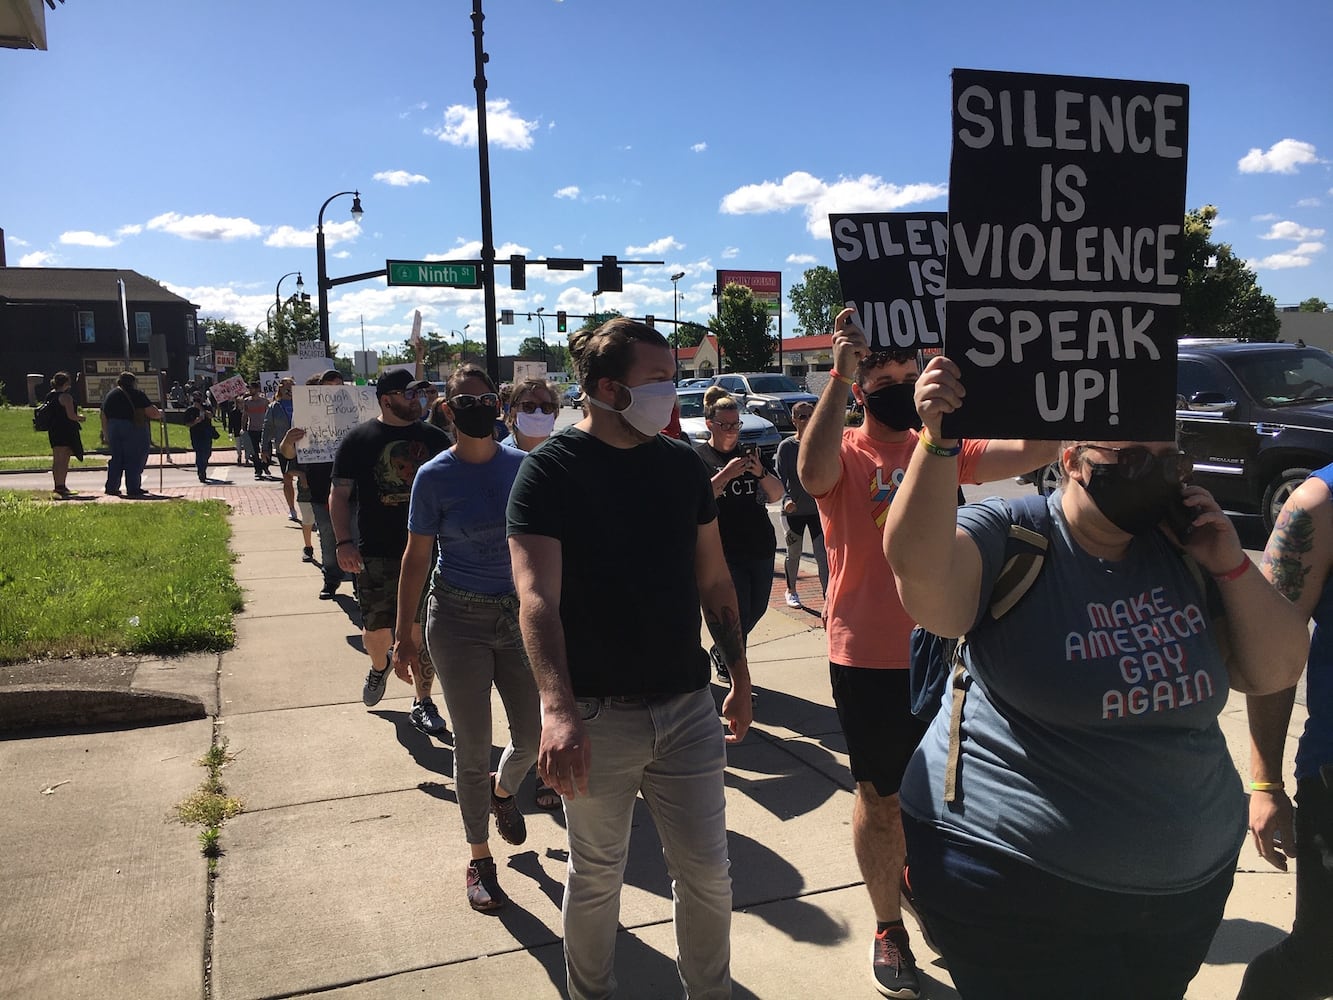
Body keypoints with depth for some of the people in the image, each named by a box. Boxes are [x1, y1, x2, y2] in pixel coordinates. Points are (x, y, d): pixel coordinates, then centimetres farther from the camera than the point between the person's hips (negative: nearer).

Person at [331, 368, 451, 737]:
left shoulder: (434, 438, 6)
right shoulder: (359, 439, -1)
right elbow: (339, 494, 0)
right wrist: (343, 542, -11)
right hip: (377, 554, -1)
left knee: (422, 630, 4)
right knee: (376, 629, 7)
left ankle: (423, 704, 16)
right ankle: (379, 666, 42)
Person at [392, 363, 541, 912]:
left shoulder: (522, 466, 0)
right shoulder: (434, 476, -7)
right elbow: (415, 558, -2)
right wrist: (403, 635, -2)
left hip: (519, 614, 3)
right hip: (459, 622, -3)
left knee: (533, 737, 8)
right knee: (472, 748, 5)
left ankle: (502, 790, 44)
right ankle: (480, 861, 25)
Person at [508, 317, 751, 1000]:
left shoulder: (682, 465, 5)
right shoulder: (550, 470, -11)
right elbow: (538, 597, -23)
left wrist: (740, 679, 13)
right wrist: (558, 710, -36)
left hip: (688, 707, 4)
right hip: (599, 717, -4)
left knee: (707, 874, 12)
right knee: (595, 876, 15)